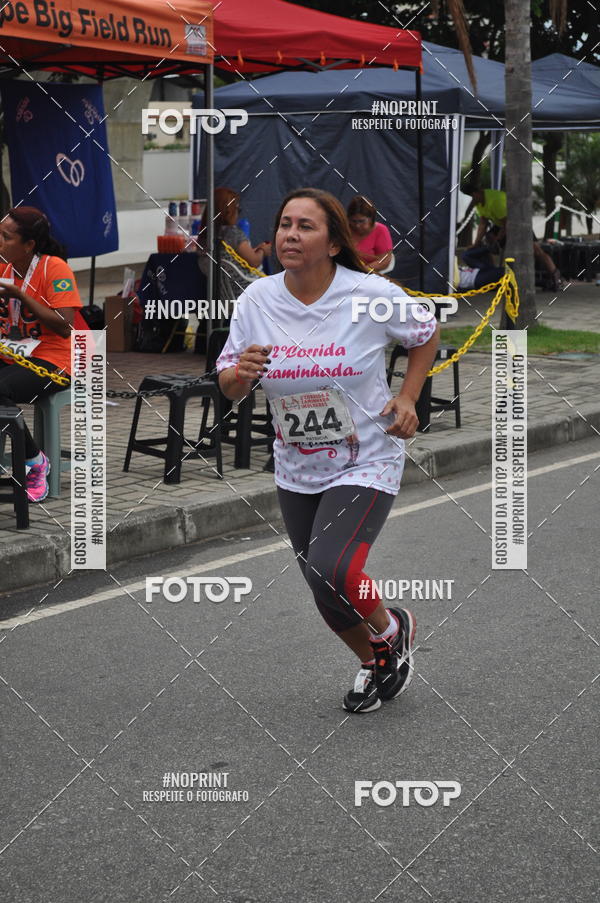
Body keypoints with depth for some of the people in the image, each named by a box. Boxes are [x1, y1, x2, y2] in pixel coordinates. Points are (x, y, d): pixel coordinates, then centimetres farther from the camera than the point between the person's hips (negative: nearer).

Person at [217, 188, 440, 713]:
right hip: (296, 473, 4)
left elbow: (427, 334, 5)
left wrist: (408, 398, -7)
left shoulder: (372, 295, -16)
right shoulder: (257, 300, -8)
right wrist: (239, 375, -22)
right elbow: (228, 387, 1)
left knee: (329, 570, -25)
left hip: (367, 465, -4)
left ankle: (392, 628, 8)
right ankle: (374, 663, 46)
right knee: (327, 594, 15)